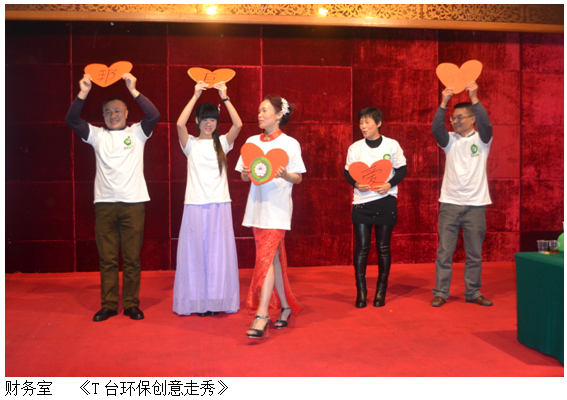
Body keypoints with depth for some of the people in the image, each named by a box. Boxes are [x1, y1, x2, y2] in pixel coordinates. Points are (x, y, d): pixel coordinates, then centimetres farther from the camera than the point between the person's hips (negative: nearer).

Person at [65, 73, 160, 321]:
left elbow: (154, 115, -8)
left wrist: (133, 91, -11)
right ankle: (108, 305, 14)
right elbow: (72, 120, 3)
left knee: (132, 258, 2)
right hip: (104, 203, 2)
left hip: (133, 202, -2)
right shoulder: (97, 135, 13)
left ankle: (131, 304, 12)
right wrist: (83, 93, -6)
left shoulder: (137, 132, 8)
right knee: (107, 258, 5)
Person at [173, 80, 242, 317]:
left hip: (220, 205, 1)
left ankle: (217, 300, 13)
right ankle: (197, 301, 13)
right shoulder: (190, 144, 5)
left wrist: (225, 98, -10)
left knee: (218, 253, 3)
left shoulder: (222, 143, 8)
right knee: (195, 252, 3)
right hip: (195, 205, 0)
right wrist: (195, 95, -11)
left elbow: (238, 124, -9)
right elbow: (180, 124, -14)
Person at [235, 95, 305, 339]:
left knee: (266, 257, -13)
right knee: (274, 257, 11)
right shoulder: (252, 142, 11)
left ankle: (262, 315, -13)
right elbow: (243, 177, 12)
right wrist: (247, 173, -11)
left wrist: (285, 175, -21)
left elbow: (298, 178, -1)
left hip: (278, 208, -5)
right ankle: (285, 307, 23)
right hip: (257, 206, 5)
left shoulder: (290, 144, -2)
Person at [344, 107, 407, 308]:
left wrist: (390, 184, -12)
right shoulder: (354, 148, 3)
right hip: (361, 202, 1)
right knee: (361, 248, 0)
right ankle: (361, 292, 10)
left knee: (383, 248, 6)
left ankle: (381, 291, 18)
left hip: (386, 201, -1)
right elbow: (347, 172, 9)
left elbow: (402, 169, 5)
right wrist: (356, 184, -12)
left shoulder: (392, 145, 0)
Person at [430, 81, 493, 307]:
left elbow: (485, 124, -17)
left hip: (475, 205, -1)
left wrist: (474, 99, -26)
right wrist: (443, 103, -24)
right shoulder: (450, 140, 6)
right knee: (444, 252, 2)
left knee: (474, 254, 8)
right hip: (449, 204, 1)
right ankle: (440, 293, 10)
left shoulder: (481, 140, 3)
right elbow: (436, 129, -13)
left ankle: (473, 293, 20)